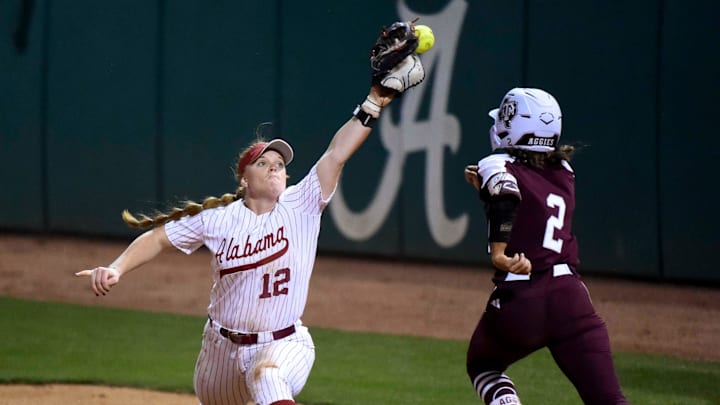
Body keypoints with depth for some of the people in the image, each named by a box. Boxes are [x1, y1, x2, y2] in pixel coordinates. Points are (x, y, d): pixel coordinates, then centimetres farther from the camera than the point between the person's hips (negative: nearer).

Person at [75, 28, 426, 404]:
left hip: (285, 346, -3)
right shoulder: (218, 219, -5)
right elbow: (158, 238, 0)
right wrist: (116, 269, -16)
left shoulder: (300, 207, -8)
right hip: (224, 345, 4)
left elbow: (337, 155, -16)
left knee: (267, 375, -37)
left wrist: (376, 99, -24)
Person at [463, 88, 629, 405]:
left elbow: (506, 196, -23)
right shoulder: (563, 174, 16)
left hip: (517, 300, -3)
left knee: (481, 366, 28)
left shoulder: (497, 166, 0)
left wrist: (498, 253, -29)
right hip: (572, 297, 3)